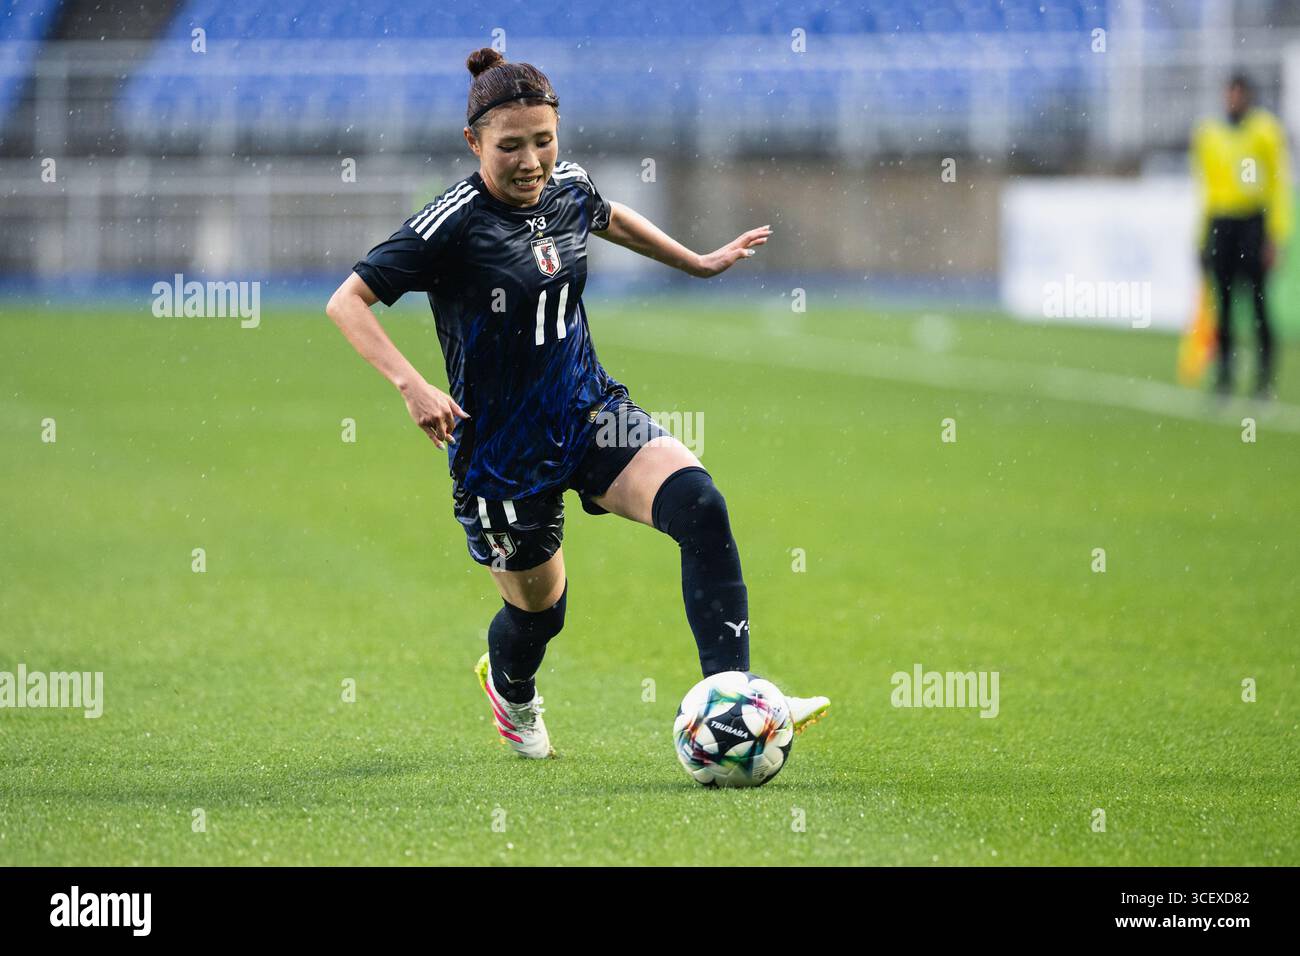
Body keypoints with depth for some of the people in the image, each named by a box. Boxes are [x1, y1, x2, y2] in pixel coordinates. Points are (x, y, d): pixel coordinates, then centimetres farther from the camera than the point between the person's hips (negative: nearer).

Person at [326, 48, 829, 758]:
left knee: (697, 503, -22)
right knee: (539, 605, 13)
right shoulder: (455, 224, -20)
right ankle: (510, 688, 53)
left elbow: (610, 219, 24)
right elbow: (347, 302, -21)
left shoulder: (568, 189, -2)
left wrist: (699, 262, 30)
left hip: (589, 413, 5)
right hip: (501, 449, -5)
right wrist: (411, 385, -32)